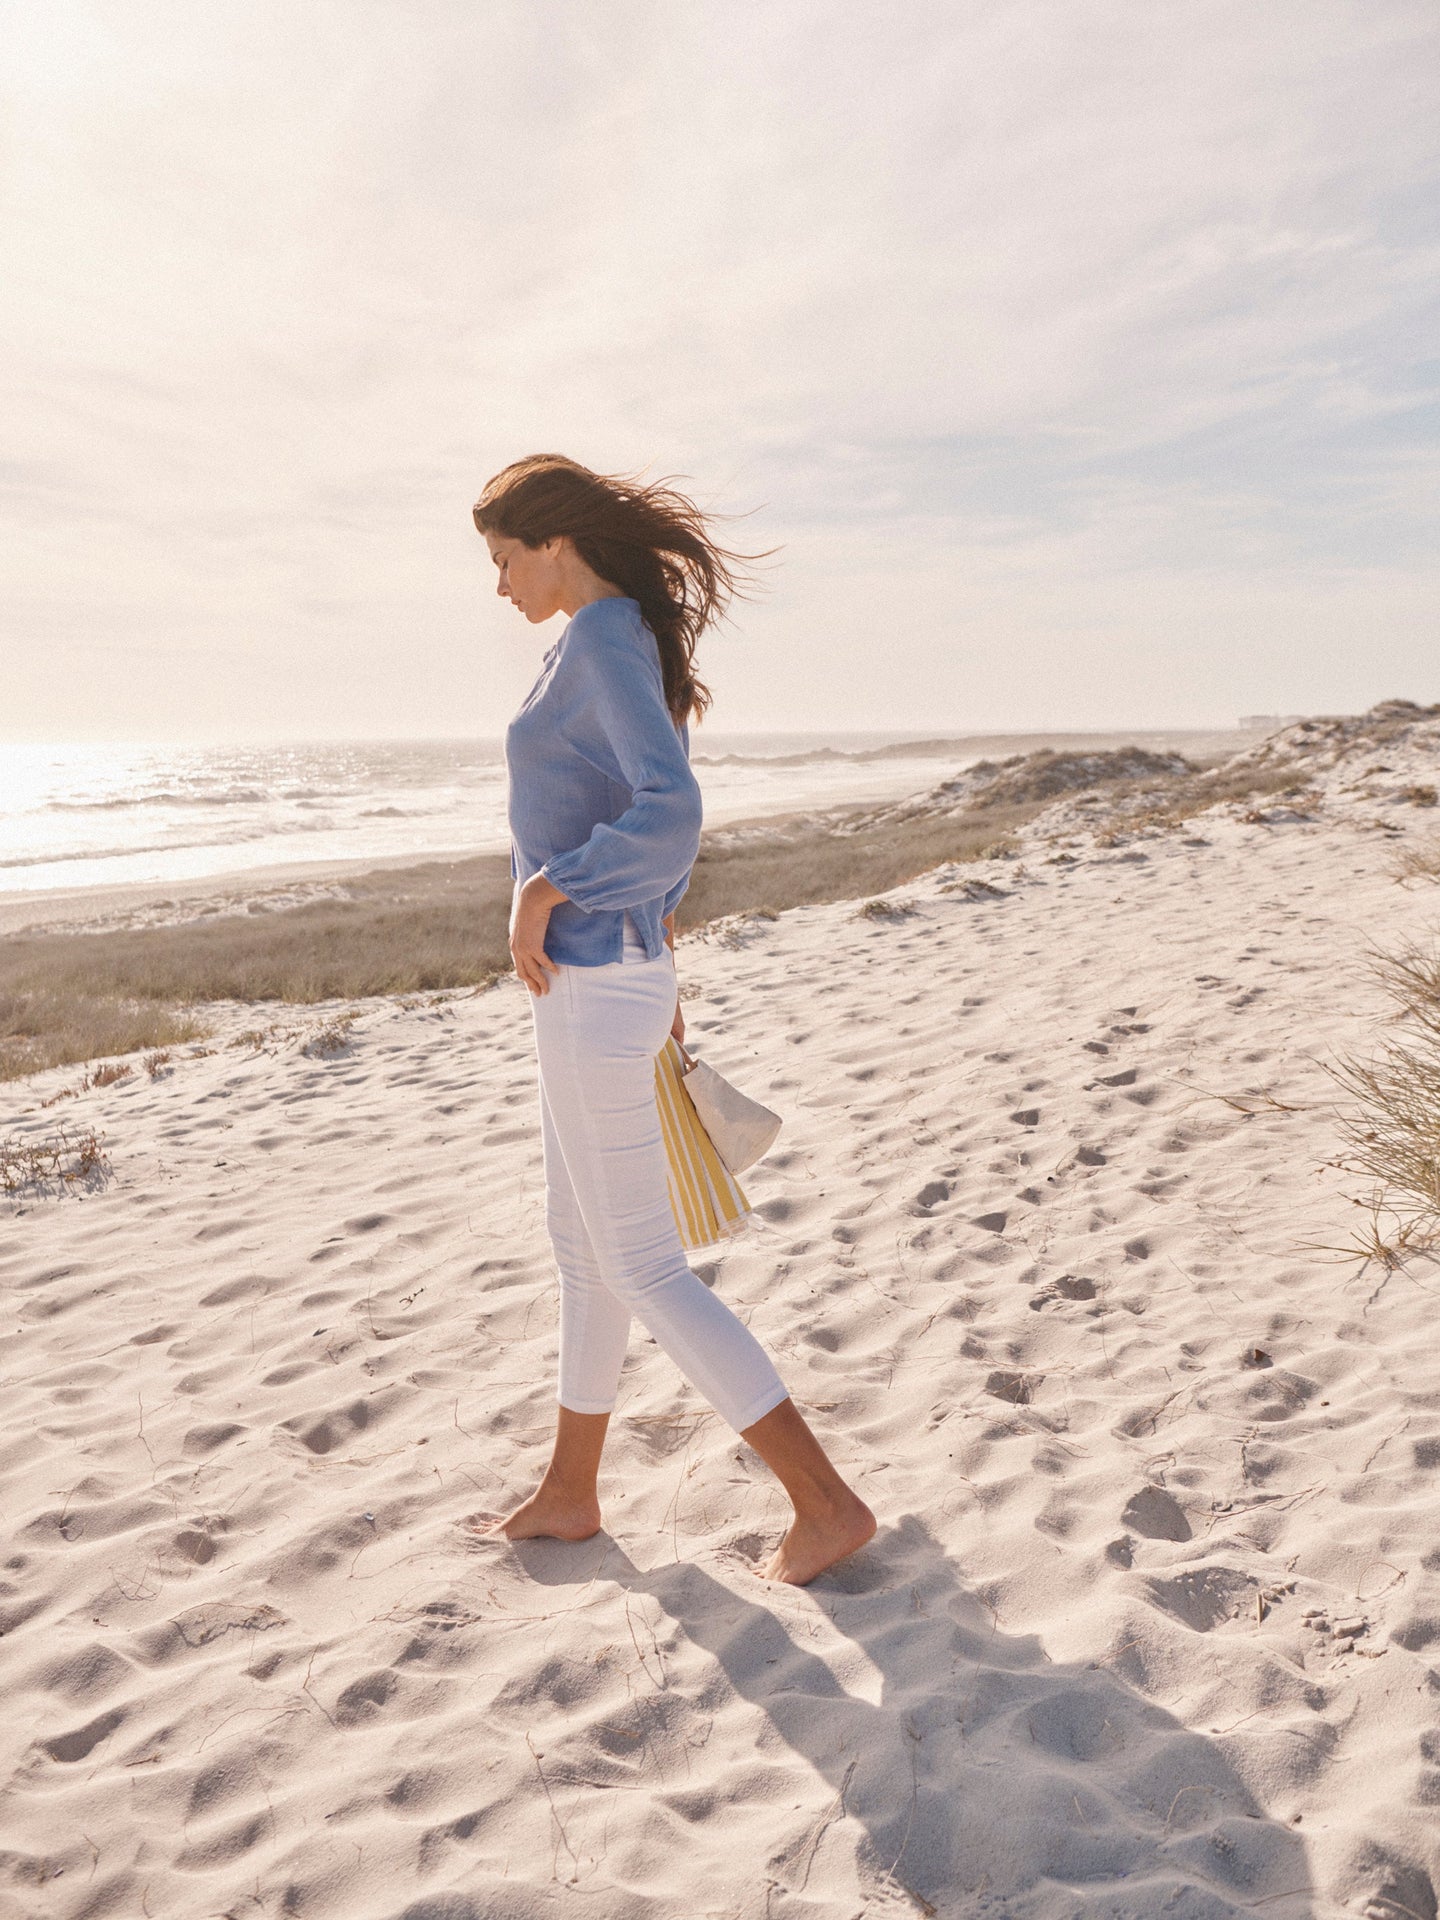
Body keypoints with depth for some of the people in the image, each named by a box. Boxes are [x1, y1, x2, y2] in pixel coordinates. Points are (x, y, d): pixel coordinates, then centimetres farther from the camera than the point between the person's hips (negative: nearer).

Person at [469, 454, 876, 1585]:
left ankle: (826, 1504, 8)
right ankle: (570, 1496, 34)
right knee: (583, 1242, 18)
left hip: (591, 988, -10)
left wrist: (543, 894, -19)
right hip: (609, 976, 10)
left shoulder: (606, 642, -15)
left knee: (644, 1268, -1)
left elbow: (669, 815, -30)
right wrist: (654, 967, 25)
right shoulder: (621, 642, 15)